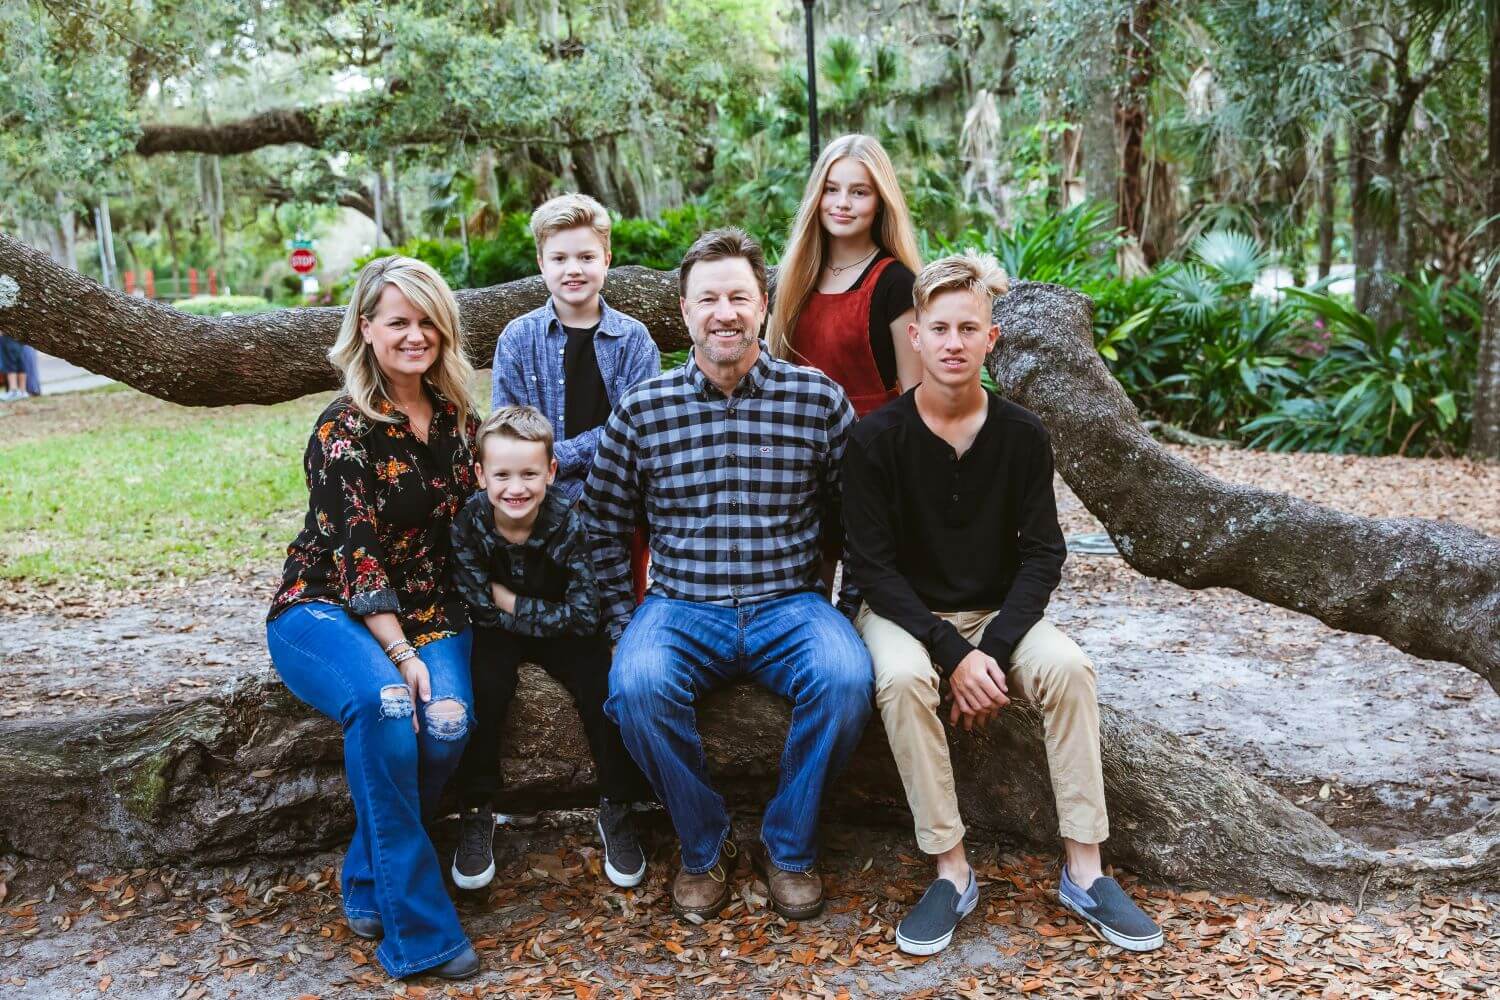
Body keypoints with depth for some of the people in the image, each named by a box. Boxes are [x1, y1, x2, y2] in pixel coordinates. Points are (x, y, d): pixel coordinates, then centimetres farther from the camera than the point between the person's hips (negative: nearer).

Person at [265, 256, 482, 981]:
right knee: (384, 705, -35)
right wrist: (401, 655, -23)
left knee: (446, 722, -26)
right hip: (328, 610, -4)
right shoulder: (344, 430, -11)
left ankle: (369, 886, -2)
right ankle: (418, 929, -23)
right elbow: (355, 556, -16)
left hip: (427, 609, 5)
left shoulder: (456, 417, 5)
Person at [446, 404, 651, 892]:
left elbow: (584, 616, -24)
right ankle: (477, 811, -10)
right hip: (497, 633, 1)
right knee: (483, 685, -28)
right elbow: (482, 611, -17)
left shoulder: (568, 524, -22)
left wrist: (509, 600, -20)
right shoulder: (468, 524, -19)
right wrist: (547, 613, -20)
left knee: (605, 684, -23)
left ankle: (616, 810, -4)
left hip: (562, 633, 0)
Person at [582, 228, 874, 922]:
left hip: (790, 605, 0)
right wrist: (622, 622, 2)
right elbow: (604, 525, 9)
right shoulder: (641, 410, 3)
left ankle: (789, 847, -3)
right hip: (680, 608, 0)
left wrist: (849, 605, 1)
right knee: (636, 685, -30)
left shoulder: (819, 399, 2)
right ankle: (703, 846, -3)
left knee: (845, 677, -30)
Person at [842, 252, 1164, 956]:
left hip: (1000, 612, 2)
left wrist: (991, 650, -18)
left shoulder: (1022, 436, -3)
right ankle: (952, 871, -21)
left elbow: (1042, 554, -4)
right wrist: (952, 654, -23)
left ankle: (1084, 871, -16)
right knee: (901, 679, -34)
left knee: (1069, 666, -26)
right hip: (903, 611, -2)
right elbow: (873, 565, -13)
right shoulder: (876, 439, -10)